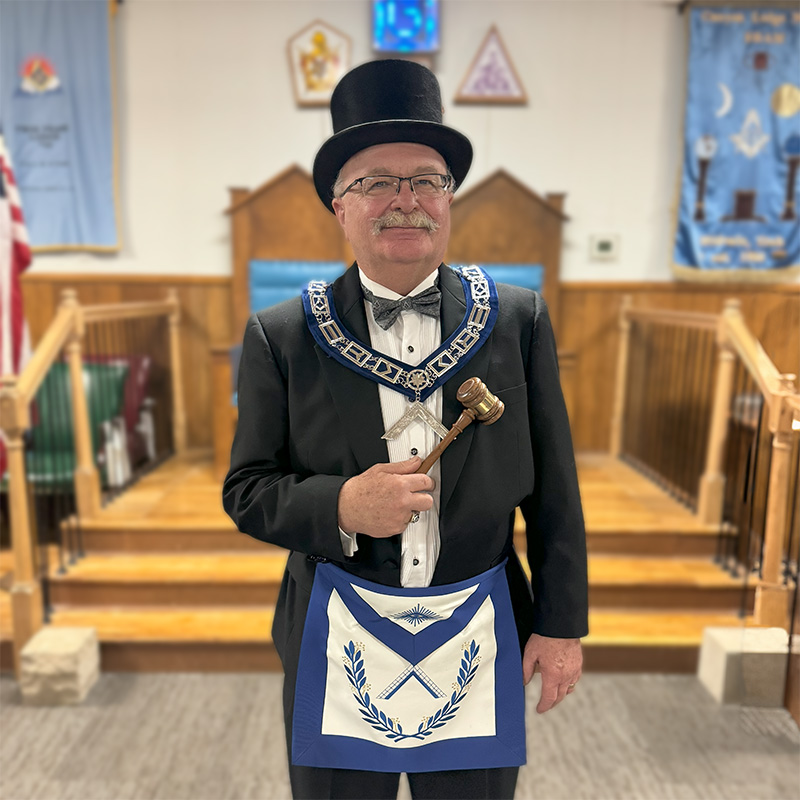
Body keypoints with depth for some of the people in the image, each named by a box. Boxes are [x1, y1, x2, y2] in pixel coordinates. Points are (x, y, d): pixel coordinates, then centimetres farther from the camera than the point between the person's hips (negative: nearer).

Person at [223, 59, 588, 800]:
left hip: (483, 644, 1)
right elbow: (246, 491, -2)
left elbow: (554, 489, 0)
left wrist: (561, 623, 2)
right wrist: (339, 507, -21)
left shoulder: (519, 320, -4)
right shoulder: (281, 337, -6)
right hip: (336, 647, 0)